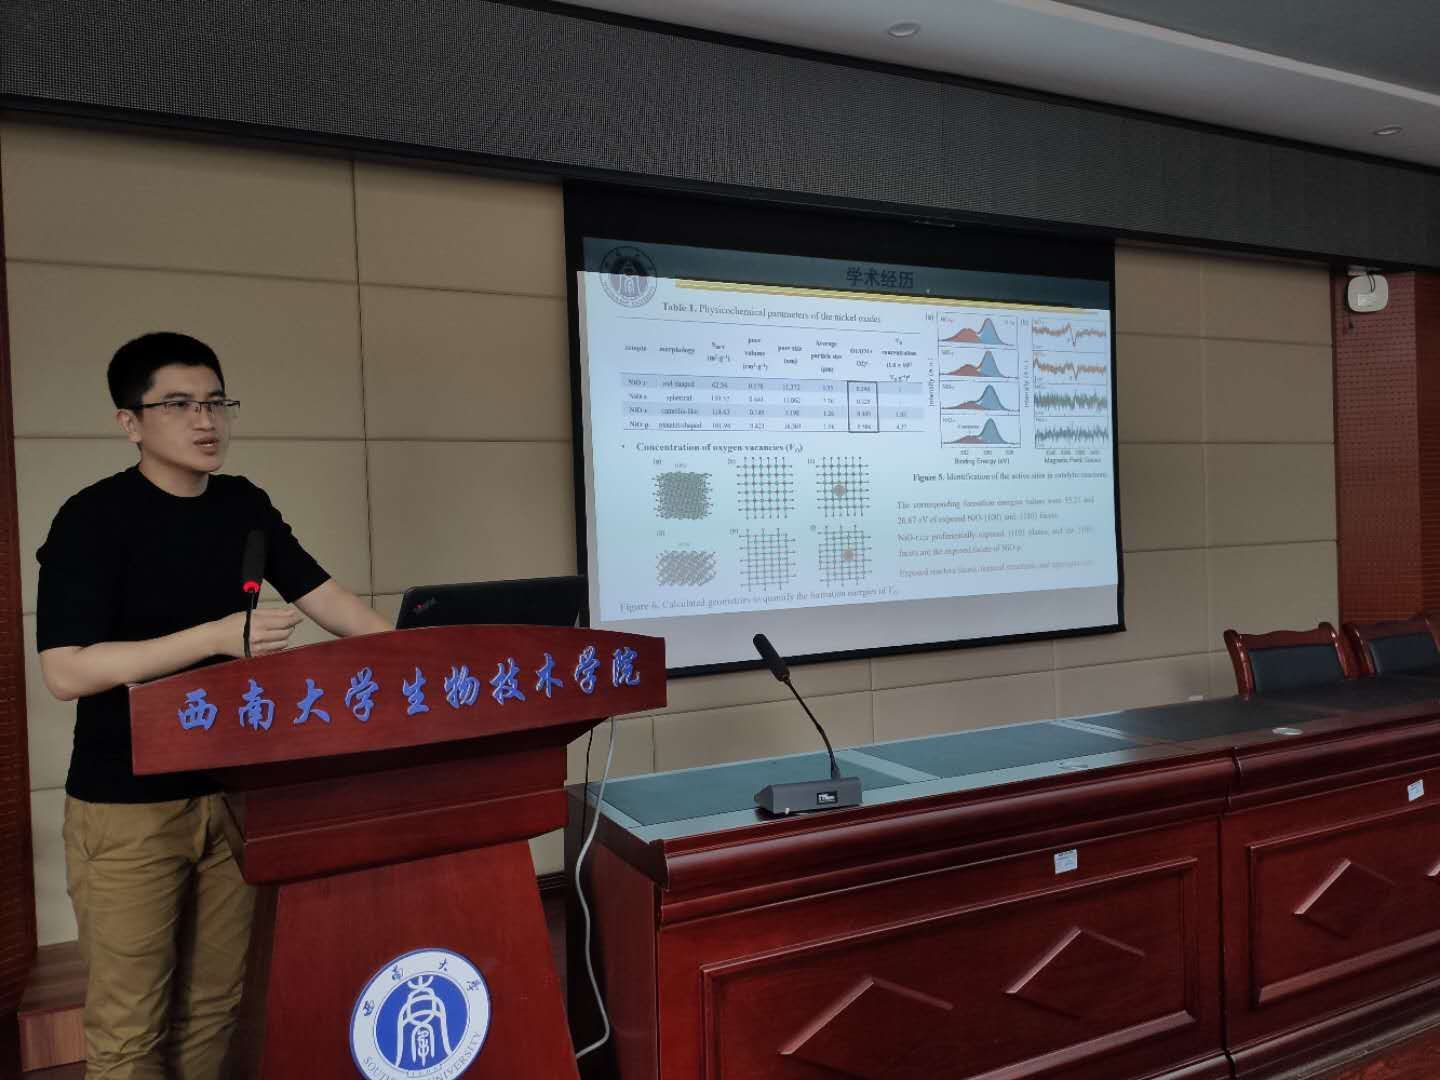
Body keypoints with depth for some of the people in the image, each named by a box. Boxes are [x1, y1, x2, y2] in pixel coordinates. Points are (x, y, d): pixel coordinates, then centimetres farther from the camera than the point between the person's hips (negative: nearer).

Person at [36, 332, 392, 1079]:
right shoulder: (94, 518, -13)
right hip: (127, 805, -5)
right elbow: (65, 672, -20)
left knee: (214, 1004, 15)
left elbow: (317, 593, 8)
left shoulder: (245, 505, 5)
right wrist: (217, 636, -27)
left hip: (231, 791, 5)